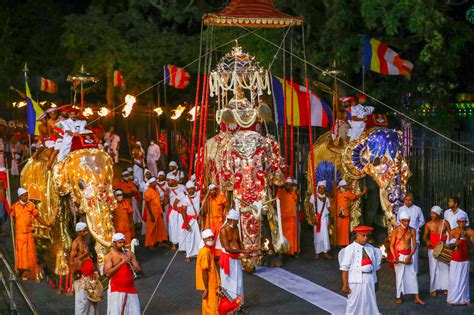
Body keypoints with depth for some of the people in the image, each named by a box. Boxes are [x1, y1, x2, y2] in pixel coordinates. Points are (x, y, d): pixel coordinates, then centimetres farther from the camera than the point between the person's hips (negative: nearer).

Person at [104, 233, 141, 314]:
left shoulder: (129, 254, 8)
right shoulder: (109, 256, -1)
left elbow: (139, 269, 7)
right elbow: (107, 273, -15)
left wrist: (135, 269, -18)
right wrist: (122, 262, -20)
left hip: (130, 288, 3)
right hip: (116, 290, -3)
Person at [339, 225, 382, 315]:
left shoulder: (371, 248, 5)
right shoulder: (350, 249, -9)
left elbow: (375, 266, 13)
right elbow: (344, 268, -10)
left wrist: (375, 281, 16)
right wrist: (345, 285, -13)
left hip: (369, 280, 5)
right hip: (356, 281, -5)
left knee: (369, 303, 13)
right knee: (354, 304, 3)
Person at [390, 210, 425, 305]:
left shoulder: (412, 230, 0)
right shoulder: (396, 230, -8)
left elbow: (414, 245, 1)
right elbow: (392, 245, -6)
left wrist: (409, 256, -12)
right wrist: (394, 257, -19)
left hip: (408, 255, 3)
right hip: (399, 255, -3)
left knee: (412, 275, 3)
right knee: (400, 275, 2)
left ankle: (417, 298, 6)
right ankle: (399, 297, 14)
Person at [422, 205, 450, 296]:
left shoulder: (445, 223, -3)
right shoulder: (428, 224, -3)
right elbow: (425, 236, 4)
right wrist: (427, 241, -17)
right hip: (432, 249, 0)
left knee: (445, 267, 4)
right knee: (433, 268, 4)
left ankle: (445, 287, 16)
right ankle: (433, 289, 12)